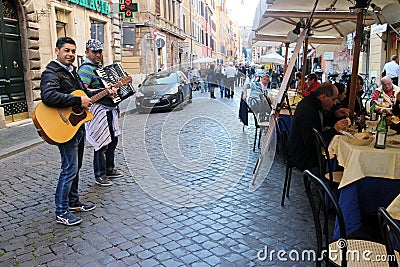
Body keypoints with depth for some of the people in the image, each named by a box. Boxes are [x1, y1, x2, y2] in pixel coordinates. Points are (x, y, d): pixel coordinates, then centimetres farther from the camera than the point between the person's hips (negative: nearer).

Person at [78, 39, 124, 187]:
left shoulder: (100, 67, 18)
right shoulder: (86, 69, -12)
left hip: (110, 109, 10)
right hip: (99, 109, -10)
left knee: (113, 141, 17)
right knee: (102, 143, -6)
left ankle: (110, 169, 31)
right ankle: (100, 175, 6)